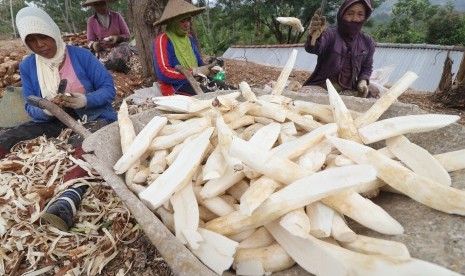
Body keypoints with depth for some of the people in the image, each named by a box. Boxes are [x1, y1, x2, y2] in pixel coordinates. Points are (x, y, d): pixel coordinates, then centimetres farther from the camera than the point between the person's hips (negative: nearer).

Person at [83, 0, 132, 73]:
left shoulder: (116, 16, 1)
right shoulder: (91, 20, 3)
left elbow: (127, 35, 3)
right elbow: (90, 41, 7)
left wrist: (117, 38, -18)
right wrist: (94, 45, -18)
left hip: (119, 47, 0)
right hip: (102, 52, 0)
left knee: (124, 47, -38)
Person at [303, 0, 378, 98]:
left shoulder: (367, 42, 7)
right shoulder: (330, 35, -9)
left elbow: (366, 68, 16)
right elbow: (314, 48, -30)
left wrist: (363, 81, -6)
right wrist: (314, 37, -54)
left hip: (348, 90, 5)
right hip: (321, 88, -4)